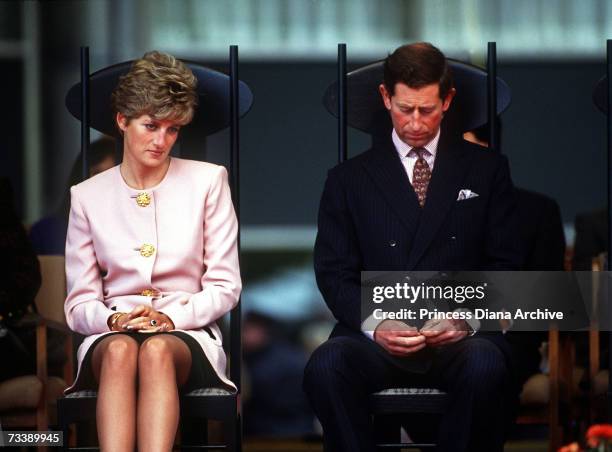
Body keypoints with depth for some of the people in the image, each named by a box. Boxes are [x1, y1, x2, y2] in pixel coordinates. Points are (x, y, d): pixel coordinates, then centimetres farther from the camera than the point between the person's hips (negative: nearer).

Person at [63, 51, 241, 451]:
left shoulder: (207, 181, 10)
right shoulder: (88, 196, 12)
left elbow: (225, 286, 7)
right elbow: (80, 303, 11)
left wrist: (171, 318, -11)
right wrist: (114, 320, -12)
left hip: (188, 334, -1)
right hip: (111, 334, 1)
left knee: (157, 350, -38)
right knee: (120, 349, -37)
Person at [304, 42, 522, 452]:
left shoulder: (486, 169, 16)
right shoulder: (350, 179, 17)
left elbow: (505, 262, 10)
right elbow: (335, 273, 9)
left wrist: (468, 318, -10)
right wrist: (373, 325, -12)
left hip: (461, 337, 0)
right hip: (377, 335, 0)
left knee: (485, 366, -37)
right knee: (326, 366, -34)